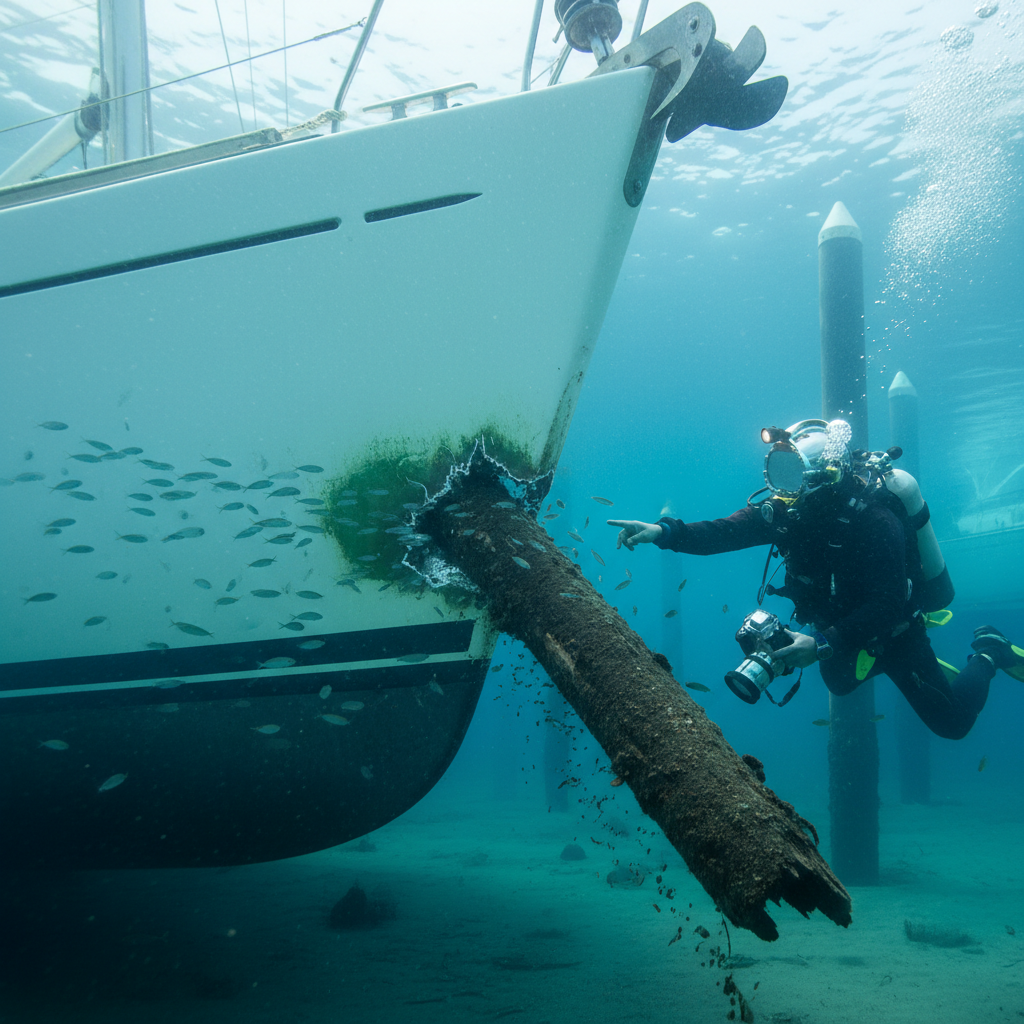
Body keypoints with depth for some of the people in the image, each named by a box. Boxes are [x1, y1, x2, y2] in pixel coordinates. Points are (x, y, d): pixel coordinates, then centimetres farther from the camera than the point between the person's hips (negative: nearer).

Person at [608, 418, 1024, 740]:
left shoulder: (872, 518, -37)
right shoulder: (784, 510, -17)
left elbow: (887, 606, -39)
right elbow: (723, 532, -25)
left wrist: (823, 643, -46)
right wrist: (663, 531, -42)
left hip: (894, 631, -6)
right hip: (842, 629, 7)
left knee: (952, 722, 5)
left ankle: (988, 653, 31)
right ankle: (932, 667, 44)